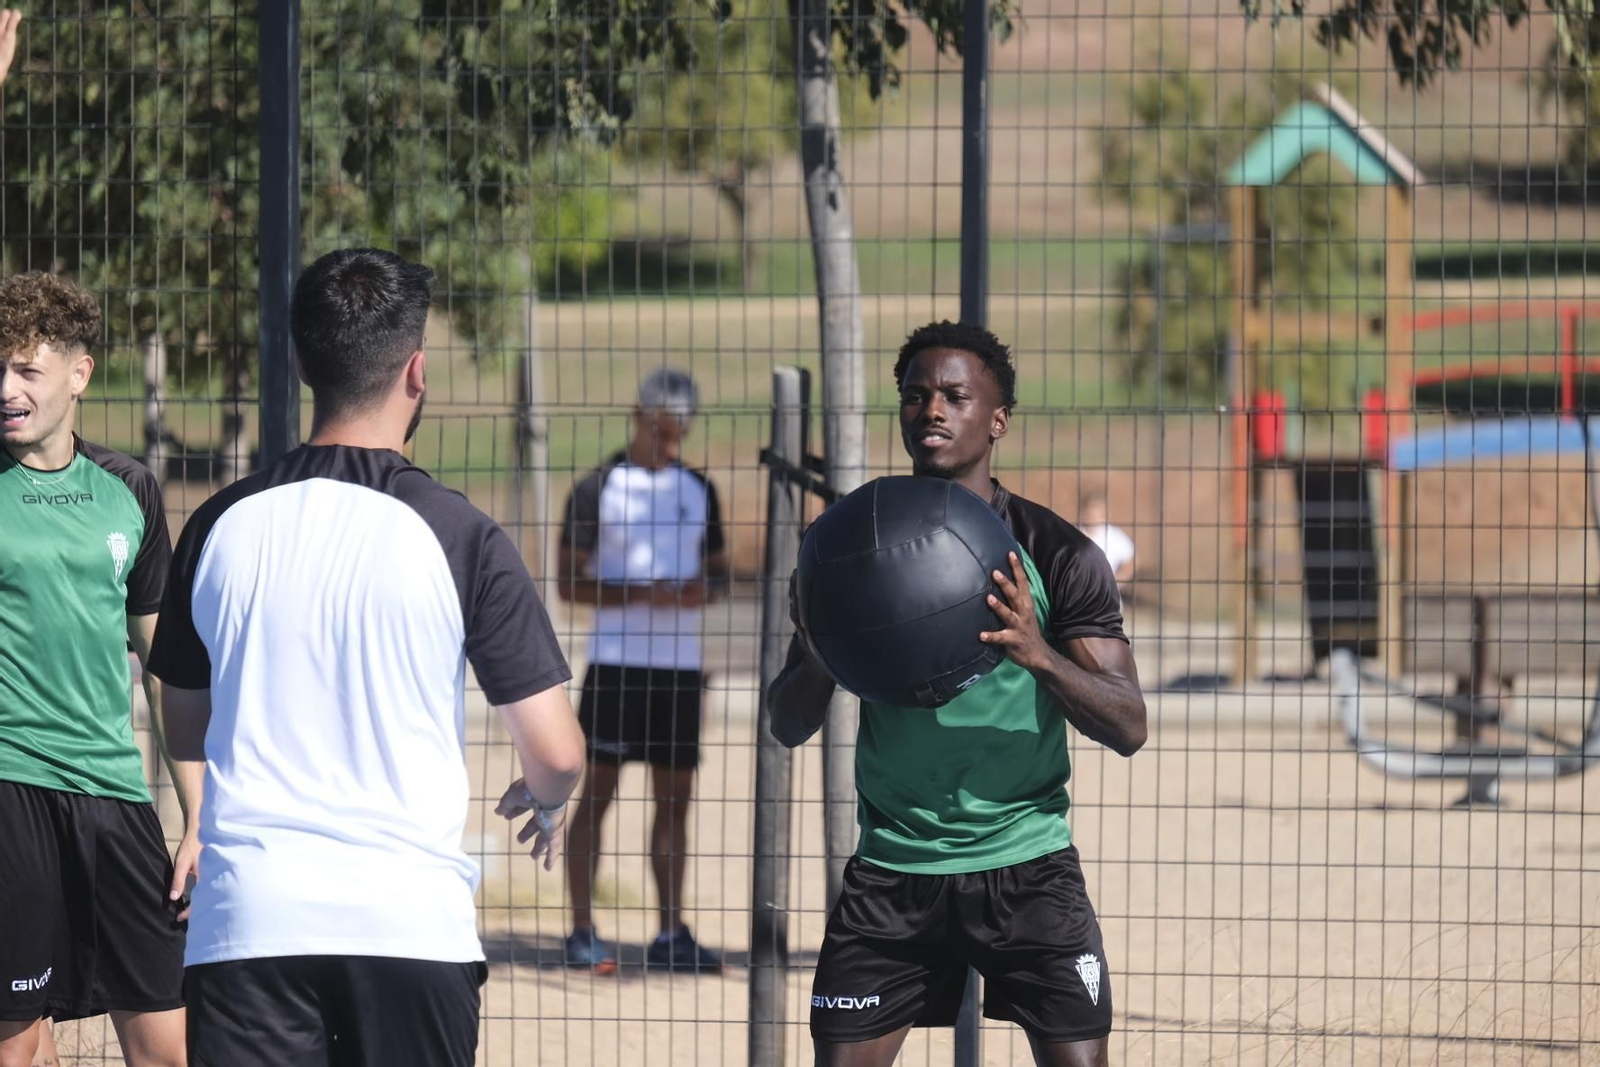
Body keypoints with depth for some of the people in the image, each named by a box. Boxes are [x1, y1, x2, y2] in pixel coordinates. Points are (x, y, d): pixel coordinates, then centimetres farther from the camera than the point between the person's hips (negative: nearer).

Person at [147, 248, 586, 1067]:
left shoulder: (220, 528, 5)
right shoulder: (456, 536, -5)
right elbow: (556, 752, -3)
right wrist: (544, 801, 21)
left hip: (246, 919, 2)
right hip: (413, 918, -2)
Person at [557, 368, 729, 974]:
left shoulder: (697, 489, 13)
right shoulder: (598, 487, -3)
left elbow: (717, 567, 19)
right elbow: (569, 582, -6)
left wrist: (706, 589, -5)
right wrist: (642, 594, -19)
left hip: (680, 666, 5)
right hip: (615, 664, -5)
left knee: (675, 797, 6)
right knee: (598, 790, -4)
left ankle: (671, 934, 11)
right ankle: (582, 930, -2)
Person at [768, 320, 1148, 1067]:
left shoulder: (1056, 555, -2)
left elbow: (1128, 728, -6)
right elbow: (790, 726, 4)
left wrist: (1039, 655, -25)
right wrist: (818, 659, -19)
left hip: (1026, 861, -2)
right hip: (893, 866, 2)